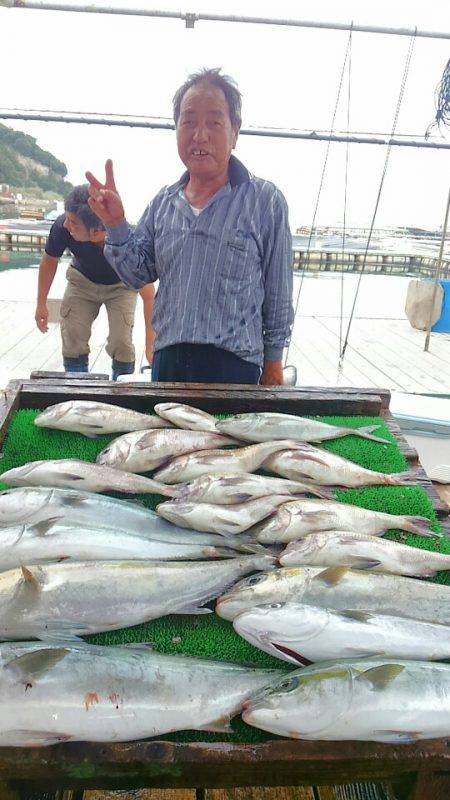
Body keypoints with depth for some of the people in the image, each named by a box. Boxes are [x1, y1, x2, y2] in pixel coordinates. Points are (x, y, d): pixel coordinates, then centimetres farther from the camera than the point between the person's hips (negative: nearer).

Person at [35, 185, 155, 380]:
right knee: (72, 341, -7)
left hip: (120, 285, -2)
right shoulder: (62, 227, -32)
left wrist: (150, 343, -33)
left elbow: (148, 295, -31)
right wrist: (41, 304, -3)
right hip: (82, 281, 2)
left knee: (121, 343, -15)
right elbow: (50, 260, -8)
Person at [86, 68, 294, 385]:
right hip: (166, 361, 5)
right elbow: (139, 274, 11)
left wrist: (273, 363, 2)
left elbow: (278, 295, -1)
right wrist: (116, 225, -5)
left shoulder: (265, 200, -5)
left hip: (233, 366, -4)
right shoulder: (164, 202, 8)